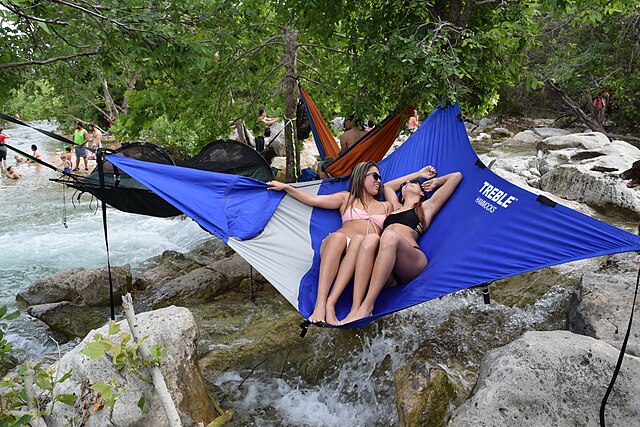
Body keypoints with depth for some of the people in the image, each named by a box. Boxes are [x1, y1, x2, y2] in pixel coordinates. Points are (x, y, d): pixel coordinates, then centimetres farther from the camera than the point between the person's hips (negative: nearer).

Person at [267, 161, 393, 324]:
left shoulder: (386, 206, 31)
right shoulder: (346, 198, 22)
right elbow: (313, 200, 14)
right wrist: (285, 187, 9)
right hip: (335, 247, -1)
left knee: (360, 239, -36)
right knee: (338, 236, -38)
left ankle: (330, 304, -42)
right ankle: (320, 304, -44)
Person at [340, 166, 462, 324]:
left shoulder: (426, 207, 27)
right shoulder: (396, 207, 39)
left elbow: (456, 176, 28)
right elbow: (387, 186, 56)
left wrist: (435, 181, 45)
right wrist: (418, 174, 56)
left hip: (412, 263, -3)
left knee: (390, 236, -35)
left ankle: (366, 307, -42)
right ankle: (355, 309, -46)